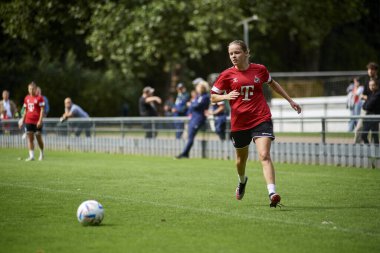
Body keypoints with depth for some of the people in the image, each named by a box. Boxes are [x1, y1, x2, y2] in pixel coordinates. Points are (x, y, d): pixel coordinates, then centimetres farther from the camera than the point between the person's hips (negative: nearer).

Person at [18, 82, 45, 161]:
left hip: (37, 122, -5)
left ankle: (41, 154, 22)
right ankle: (31, 156, 0)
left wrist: (40, 120, -16)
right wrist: (22, 120, 15)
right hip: (28, 121, 5)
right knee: (30, 138, 0)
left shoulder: (39, 98, -5)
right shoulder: (27, 98, 11)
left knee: (39, 138, 2)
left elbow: (42, 110, -8)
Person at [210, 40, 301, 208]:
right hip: (239, 123, 2)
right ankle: (242, 181, 52)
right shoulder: (227, 75, -1)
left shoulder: (259, 69, 2)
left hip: (261, 119, -1)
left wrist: (290, 100, 26)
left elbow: (272, 84, 22)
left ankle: (272, 193, -28)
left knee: (264, 156, -19)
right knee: (241, 158, 19)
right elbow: (213, 97, 4)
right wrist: (226, 96, -18)